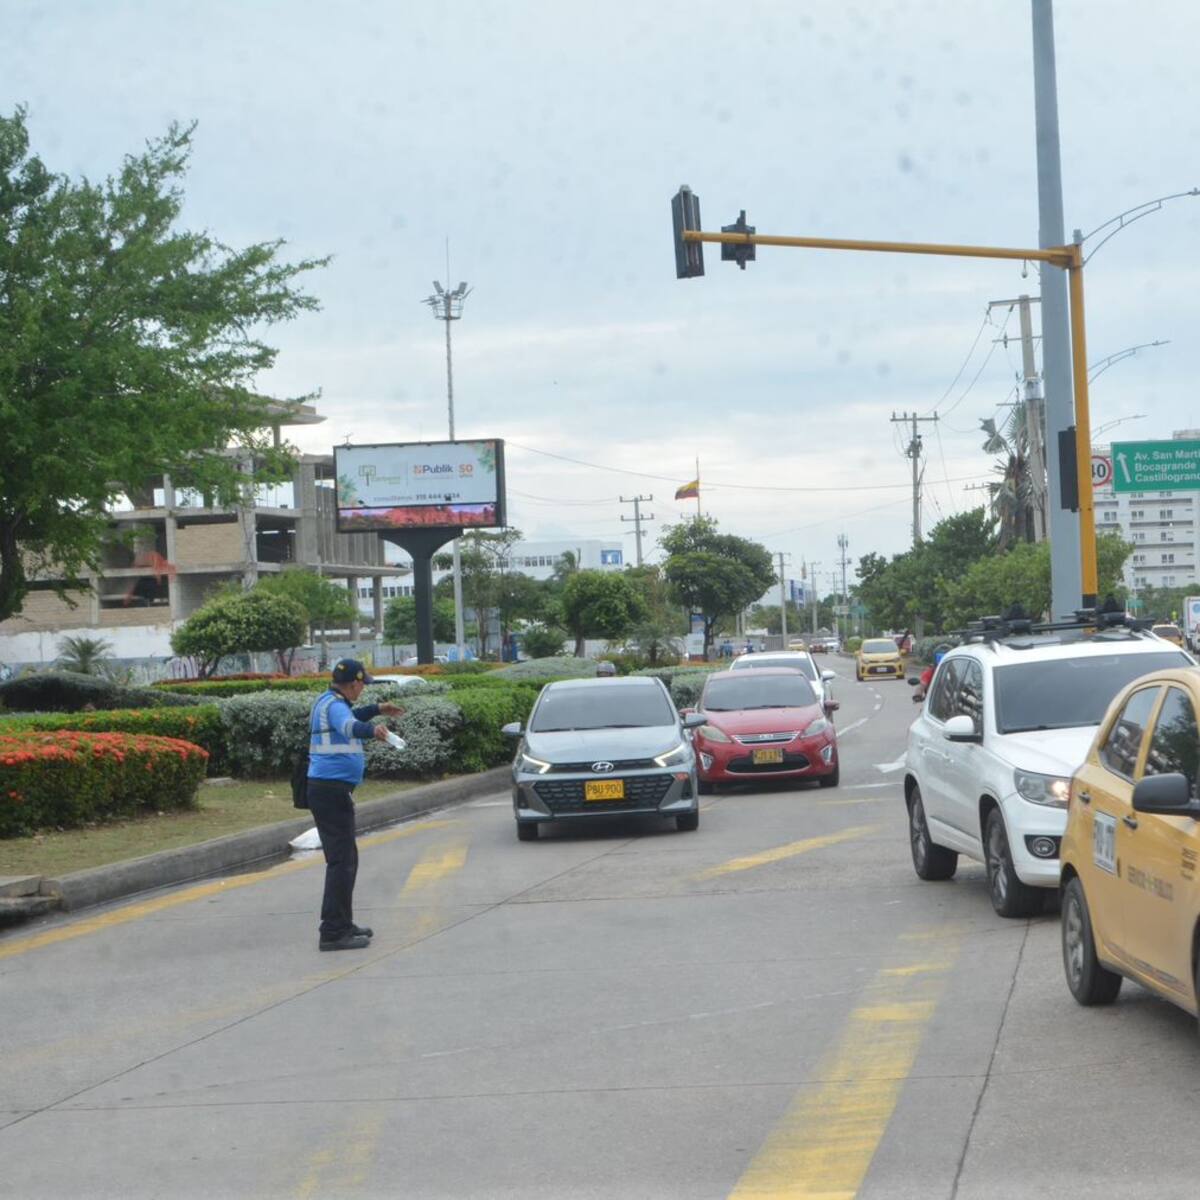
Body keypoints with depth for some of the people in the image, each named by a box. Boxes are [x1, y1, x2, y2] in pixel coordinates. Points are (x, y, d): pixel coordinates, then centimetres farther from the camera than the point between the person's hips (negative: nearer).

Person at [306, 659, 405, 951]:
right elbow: (349, 726, -39)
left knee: (345, 858, 20)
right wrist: (372, 730, -56)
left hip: (327, 790, 11)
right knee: (342, 861, -11)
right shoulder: (334, 705, -15)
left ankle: (342, 924, 29)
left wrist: (377, 709, 47)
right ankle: (333, 933, -13)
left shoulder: (328, 702, 16)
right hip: (332, 790, -11)